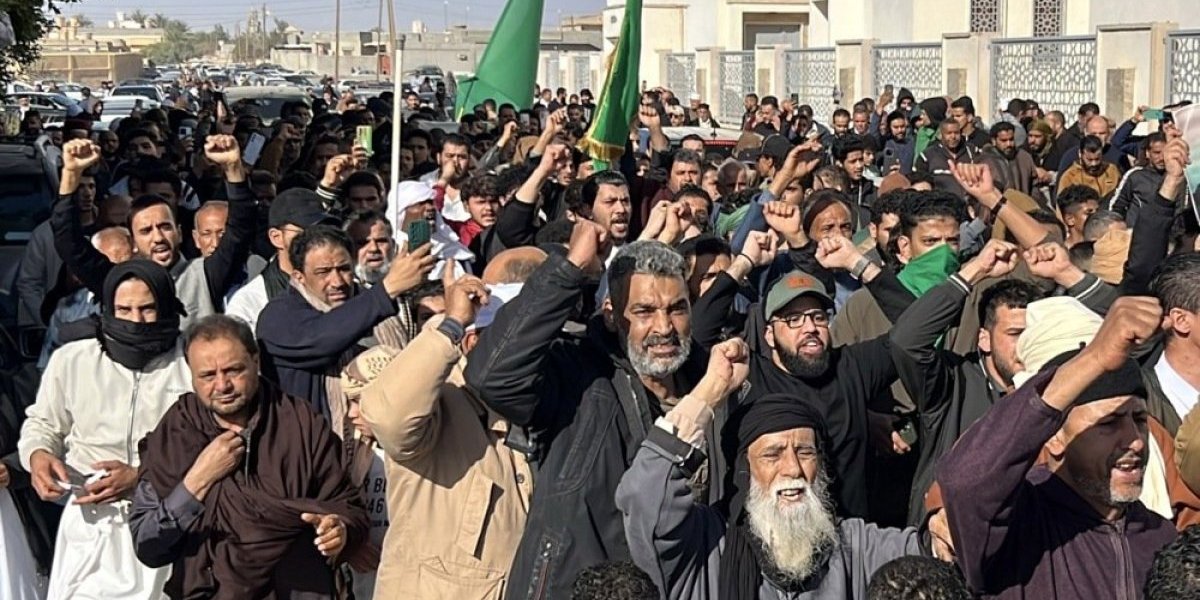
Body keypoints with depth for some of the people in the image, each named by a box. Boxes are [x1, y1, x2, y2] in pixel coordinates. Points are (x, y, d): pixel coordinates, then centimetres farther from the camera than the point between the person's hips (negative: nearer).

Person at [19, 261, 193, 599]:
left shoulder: (192, 365, -4)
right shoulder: (71, 359, 4)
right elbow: (43, 423, 18)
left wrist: (143, 478, -19)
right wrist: (38, 454, -5)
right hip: (90, 521, 2)